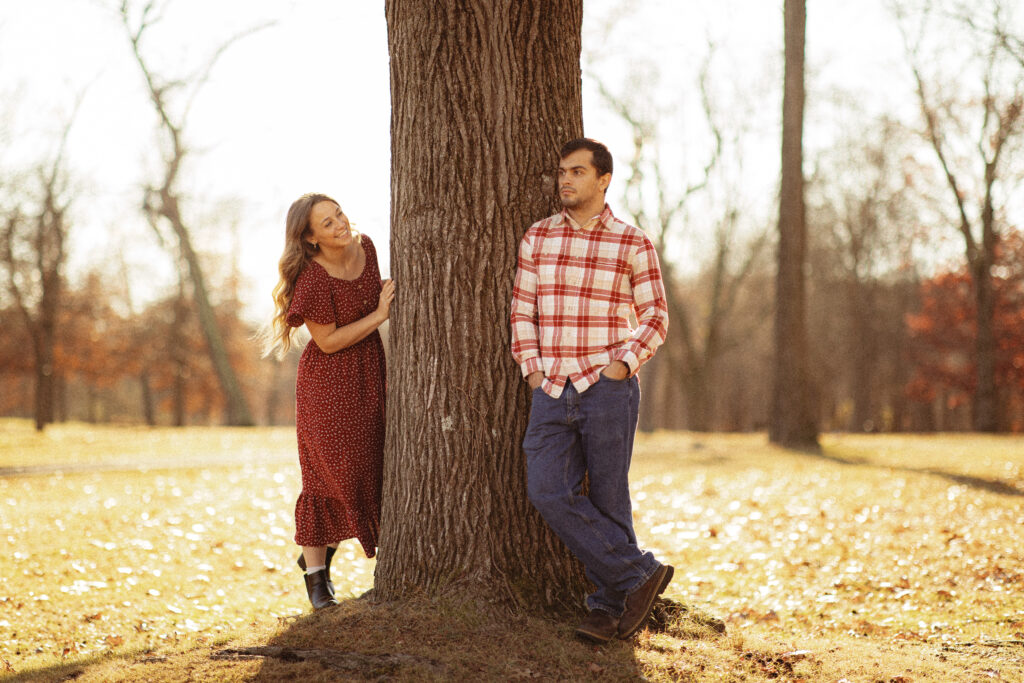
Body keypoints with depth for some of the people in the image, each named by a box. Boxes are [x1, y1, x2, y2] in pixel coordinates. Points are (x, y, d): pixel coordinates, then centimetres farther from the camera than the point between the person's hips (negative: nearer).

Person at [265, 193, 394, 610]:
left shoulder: (365, 247, -1)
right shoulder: (314, 279, -24)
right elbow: (328, 342, -19)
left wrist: (389, 291, 2)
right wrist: (379, 314, -20)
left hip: (370, 373, 7)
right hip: (329, 382, -7)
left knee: (366, 471, 9)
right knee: (330, 475, -2)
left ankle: (319, 555, 30)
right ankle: (315, 574, 14)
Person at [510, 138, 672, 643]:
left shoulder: (633, 245, -1)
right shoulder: (537, 238, 9)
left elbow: (655, 317, 4)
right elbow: (522, 310, 14)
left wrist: (625, 362, -10)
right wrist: (532, 369, 3)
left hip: (607, 389, -3)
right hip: (552, 392, 3)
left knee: (608, 500, 1)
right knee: (549, 492, -9)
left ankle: (610, 606, 13)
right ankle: (638, 574, 0)